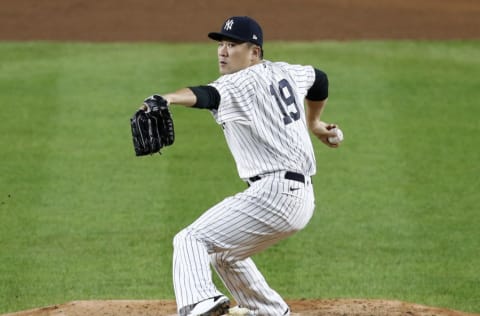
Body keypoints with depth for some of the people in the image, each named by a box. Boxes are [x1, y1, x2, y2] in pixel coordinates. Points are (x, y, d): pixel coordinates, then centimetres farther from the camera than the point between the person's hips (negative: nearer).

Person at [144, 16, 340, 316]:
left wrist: (168, 98, -50)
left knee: (192, 239, -18)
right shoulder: (284, 72, 16)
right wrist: (314, 122, 52)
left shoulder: (241, 83, -10)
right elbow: (320, 79, 36)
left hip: (273, 193, -10)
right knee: (224, 252, 29)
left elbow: (205, 95, -32)